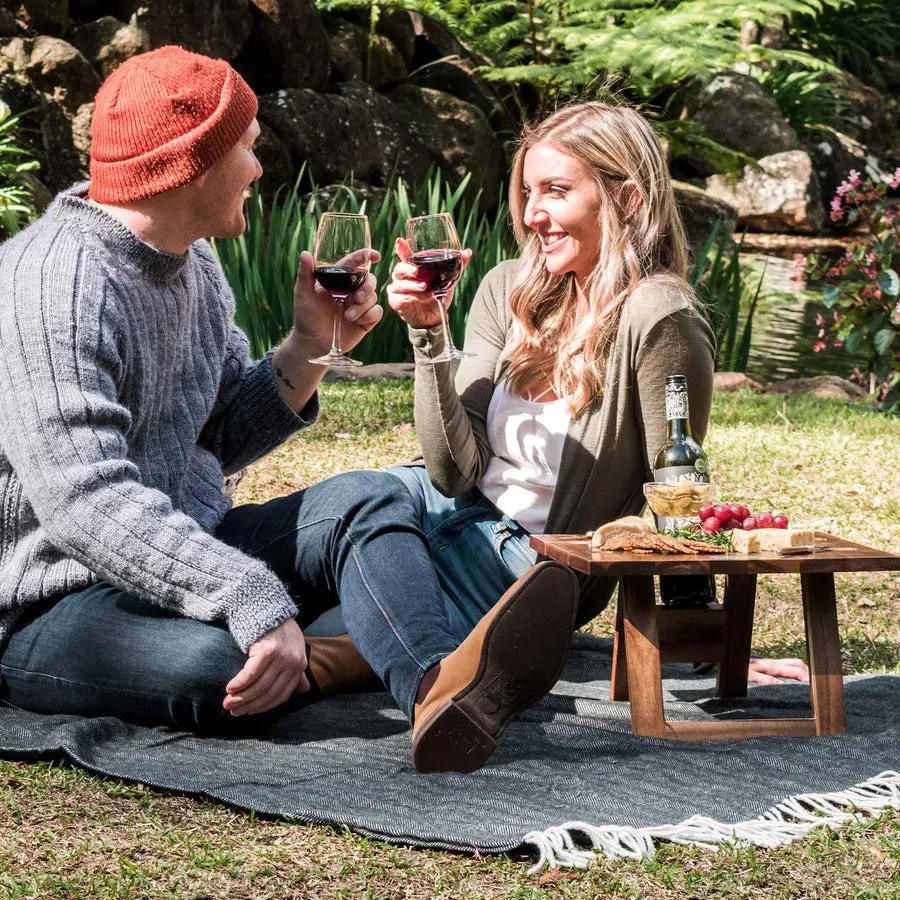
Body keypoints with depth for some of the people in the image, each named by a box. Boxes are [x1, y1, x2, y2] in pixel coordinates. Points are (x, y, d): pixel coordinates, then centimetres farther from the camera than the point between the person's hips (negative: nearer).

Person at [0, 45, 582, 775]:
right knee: (219, 663, -39)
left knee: (367, 500, -12)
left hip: (183, 551, 9)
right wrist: (255, 605, -38)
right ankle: (324, 663, -7)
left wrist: (308, 348, 0)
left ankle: (440, 686, -39)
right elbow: (86, 503, -30)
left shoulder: (191, 266, 11)